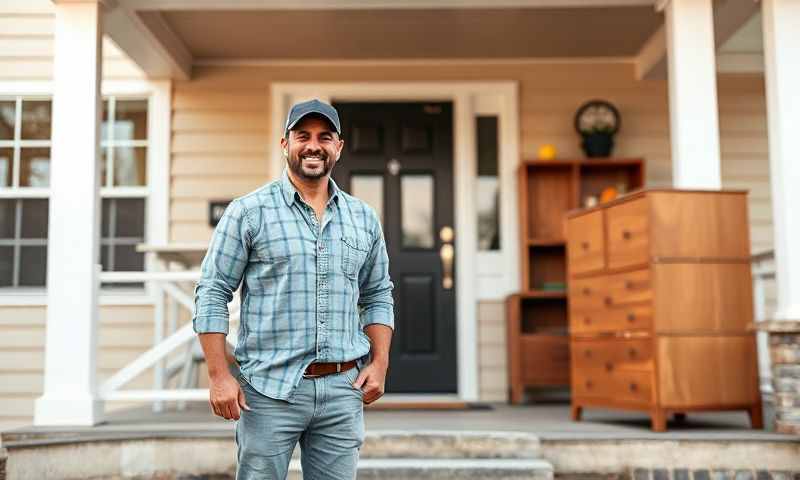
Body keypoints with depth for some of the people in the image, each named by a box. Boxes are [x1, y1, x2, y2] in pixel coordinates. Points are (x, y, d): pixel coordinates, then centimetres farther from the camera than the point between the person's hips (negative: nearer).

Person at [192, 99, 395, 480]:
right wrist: (218, 375, -9)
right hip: (269, 390, -3)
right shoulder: (248, 212, -1)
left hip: (343, 391, 4)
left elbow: (378, 296, 17)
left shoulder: (364, 218, 11)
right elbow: (212, 294, -3)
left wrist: (380, 362, 5)